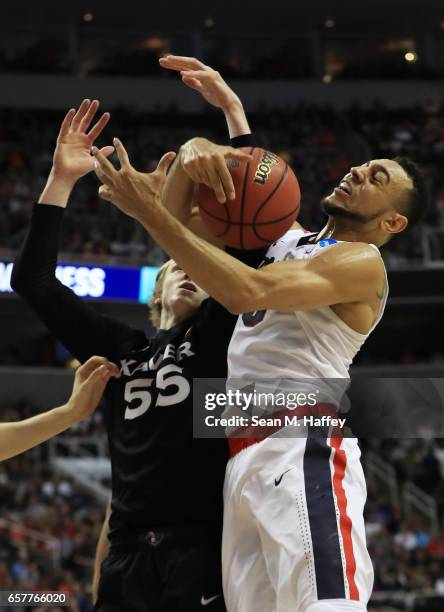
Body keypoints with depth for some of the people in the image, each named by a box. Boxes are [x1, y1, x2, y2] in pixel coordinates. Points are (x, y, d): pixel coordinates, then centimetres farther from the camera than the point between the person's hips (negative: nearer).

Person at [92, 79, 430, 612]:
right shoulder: (288, 236, 23)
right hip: (245, 452, 8)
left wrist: (148, 211, -18)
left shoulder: (362, 262, -4)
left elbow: (246, 292, -19)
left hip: (301, 449, -8)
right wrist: (198, 153, 3)